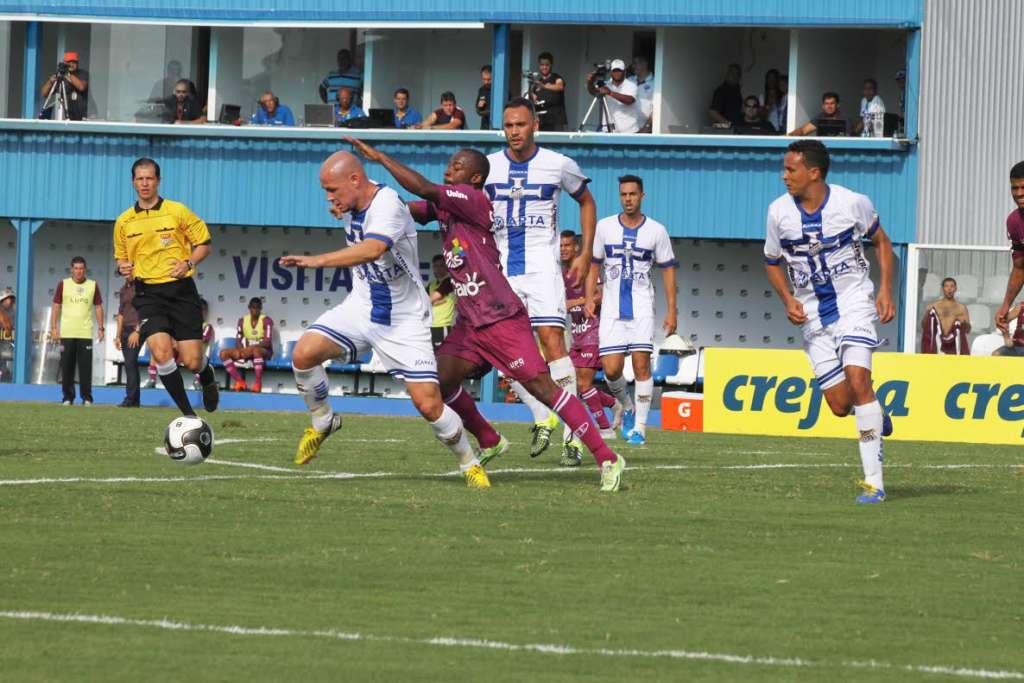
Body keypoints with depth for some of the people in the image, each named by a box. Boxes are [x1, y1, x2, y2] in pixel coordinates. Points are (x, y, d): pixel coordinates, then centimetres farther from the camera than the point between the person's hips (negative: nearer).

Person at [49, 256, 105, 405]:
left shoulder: (93, 285, 7)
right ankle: (68, 397, 6)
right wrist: (53, 327, -2)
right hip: (66, 333, 0)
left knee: (85, 367, -4)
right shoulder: (63, 284, 5)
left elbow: (98, 307, 12)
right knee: (67, 366, 0)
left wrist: (100, 328, 5)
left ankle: (86, 398, -1)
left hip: (86, 333, 0)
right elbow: (56, 307, 6)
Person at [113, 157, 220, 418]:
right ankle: (188, 414, -9)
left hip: (181, 291, -2)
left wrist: (189, 263, -12)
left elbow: (203, 244, 6)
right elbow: (121, 257, 23)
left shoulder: (177, 212, 0)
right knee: (161, 352, -21)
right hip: (148, 293, 2)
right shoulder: (124, 222, 9)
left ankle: (207, 377, 34)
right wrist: (124, 267, 0)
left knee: (191, 361, -6)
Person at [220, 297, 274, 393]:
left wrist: (251, 348, -28)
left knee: (256, 350, -43)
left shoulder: (266, 320, -5)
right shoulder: (243, 320, 9)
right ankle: (240, 381, -20)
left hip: (264, 351, -5)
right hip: (247, 352, 5)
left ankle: (258, 384, -38)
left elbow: (267, 342, -15)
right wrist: (241, 350, -18)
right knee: (223, 353, -16)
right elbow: (238, 340, 4)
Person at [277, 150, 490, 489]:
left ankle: (470, 463, 13)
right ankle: (322, 421, 9)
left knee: (429, 404, -12)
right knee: (304, 354, -17)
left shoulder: (388, 205, -26)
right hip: (360, 307, 6)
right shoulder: (351, 204, 0)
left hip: (404, 320, -6)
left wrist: (319, 260, -55)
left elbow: (373, 249, -48)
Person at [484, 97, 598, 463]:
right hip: (502, 268, 3)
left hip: (542, 265, -3)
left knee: (552, 340, -16)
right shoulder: (488, 166, 4)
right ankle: (542, 418, 15)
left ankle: (572, 430, -15)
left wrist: (585, 255, 9)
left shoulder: (558, 165, -1)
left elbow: (586, 202, 14)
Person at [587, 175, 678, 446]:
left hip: (642, 308, -1)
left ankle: (640, 428, -7)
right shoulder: (605, 226, 6)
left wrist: (671, 311, 2)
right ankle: (627, 407, 23)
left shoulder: (656, 230, 3)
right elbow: (594, 265, 13)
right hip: (612, 309, 1)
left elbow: (668, 270, 7)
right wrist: (589, 299, 1)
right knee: (611, 369, -7)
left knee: (641, 364, -12)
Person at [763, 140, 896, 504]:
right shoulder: (779, 212, -6)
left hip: (853, 301, -3)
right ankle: (875, 411, 38)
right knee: (840, 405, -2)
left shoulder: (852, 203, -11)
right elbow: (773, 262, 10)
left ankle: (873, 481, -18)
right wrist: (788, 300, -7)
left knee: (857, 379, -22)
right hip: (813, 313, 3)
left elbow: (881, 242, 6)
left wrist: (886, 290, -4)